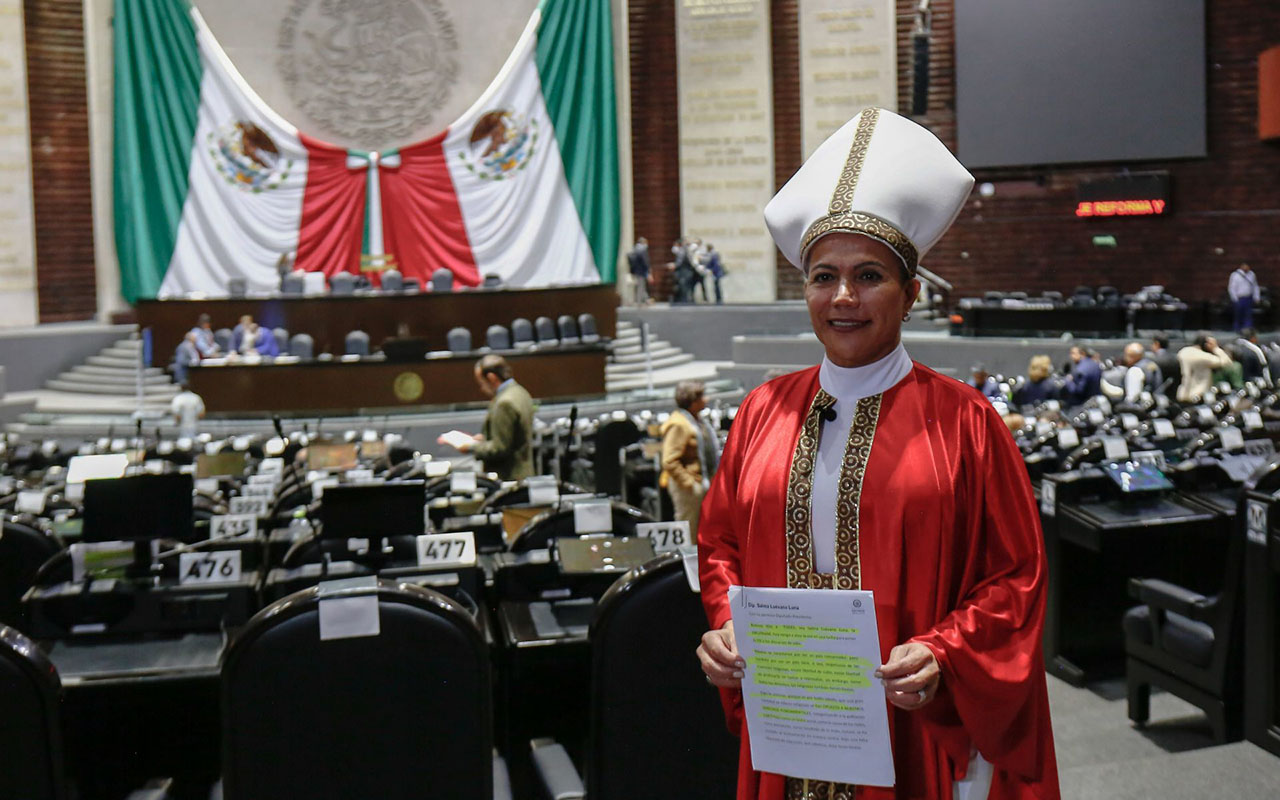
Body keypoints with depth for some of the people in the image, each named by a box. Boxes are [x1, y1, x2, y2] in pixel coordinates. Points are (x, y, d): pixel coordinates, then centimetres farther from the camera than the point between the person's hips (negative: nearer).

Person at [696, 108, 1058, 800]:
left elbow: (1015, 574, -4)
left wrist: (942, 655, -18)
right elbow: (719, 541, 12)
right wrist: (726, 625, -5)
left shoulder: (962, 421, -6)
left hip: (920, 731, -3)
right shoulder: (765, 412, 4)